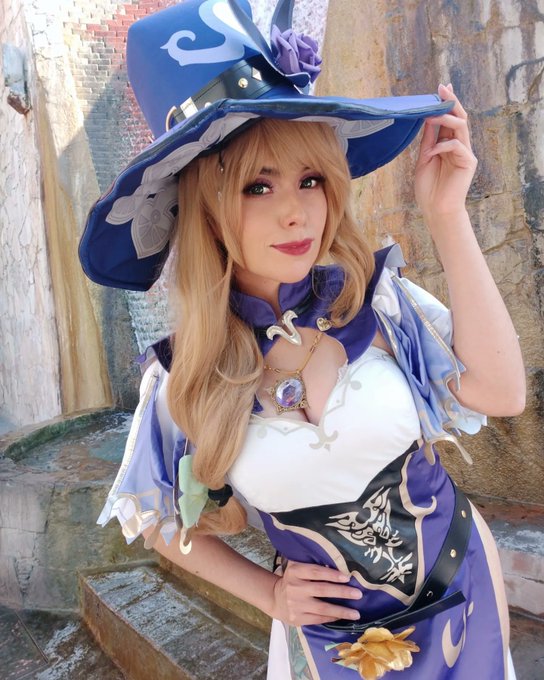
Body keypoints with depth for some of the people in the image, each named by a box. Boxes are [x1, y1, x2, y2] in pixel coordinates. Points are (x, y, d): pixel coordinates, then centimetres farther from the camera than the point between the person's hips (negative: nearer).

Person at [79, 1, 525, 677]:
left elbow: (500, 393, -24)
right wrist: (266, 591, -6)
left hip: (468, 592, 2)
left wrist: (447, 218, -26)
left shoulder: (376, 297, -16)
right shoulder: (183, 378, -16)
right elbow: (158, 518, 0)